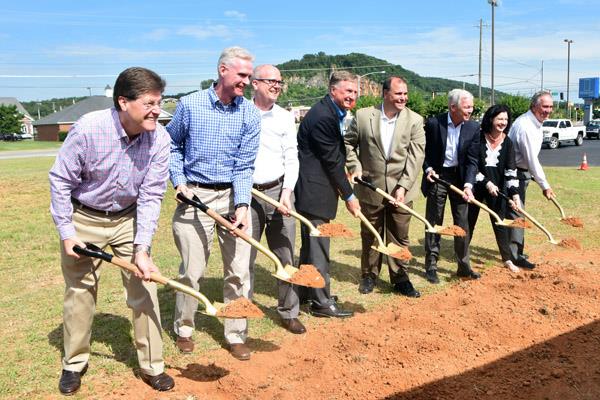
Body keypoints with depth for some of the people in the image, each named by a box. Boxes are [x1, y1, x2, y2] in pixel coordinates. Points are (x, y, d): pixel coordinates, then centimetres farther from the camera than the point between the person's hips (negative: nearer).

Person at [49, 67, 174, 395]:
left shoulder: (159, 138, -19)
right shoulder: (88, 128, -27)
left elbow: (151, 195, -16)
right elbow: (60, 180, -14)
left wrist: (142, 249, -20)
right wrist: (66, 234, -13)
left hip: (128, 219, 2)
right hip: (83, 219, -2)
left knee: (143, 288, 0)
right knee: (79, 293, 9)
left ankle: (151, 365, 16)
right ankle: (74, 364, 30)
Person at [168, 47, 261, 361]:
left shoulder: (249, 114, -3)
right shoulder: (189, 105, -5)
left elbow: (244, 165, -6)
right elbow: (172, 144, 9)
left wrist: (242, 205, -17)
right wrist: (178, 181, -3)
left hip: (233, 195, 2)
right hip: (195, 196, -1)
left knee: (239, 271, 5)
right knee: (191, 271, 6)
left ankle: (236, 335, 20)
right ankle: (183, 329, 29)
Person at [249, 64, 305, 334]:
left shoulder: (285, 117, 7)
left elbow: (291, 160, 5)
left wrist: (286, 193, -8)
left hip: (278, 190, 2)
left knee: (286, 256, 5)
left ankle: (288, 312, 17)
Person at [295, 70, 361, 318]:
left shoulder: (333, 112, 13)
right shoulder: (323, 117, -20)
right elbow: (332, 161, -18)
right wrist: (349, 196, -12)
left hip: (313, 188, 11)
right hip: (314, 190, -11)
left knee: (311, 242, 20)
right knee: (318, 246, -3)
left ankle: (307, 292, 34)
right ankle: (321, 303, 7)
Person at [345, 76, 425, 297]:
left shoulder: (415, 120, -4)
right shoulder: (363, 116, -4)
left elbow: (416, 156, -8)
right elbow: (348, 142, 8)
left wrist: (403, 186, -15)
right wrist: (355, 167, -6)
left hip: (400, 189, 0)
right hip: (371, 187, 0)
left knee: (400, 236, 8)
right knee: (370, 235, 13)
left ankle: (400, 278, 22)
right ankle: (369, 275, 30)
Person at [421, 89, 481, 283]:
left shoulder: (474, 128, -6)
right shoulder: (433, 123, -13)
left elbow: (472, 160, -7)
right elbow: (424, 151, 1)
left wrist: (468, 185, -19)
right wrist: (428, 169, -15)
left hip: (459, 178, 3)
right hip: (437, 176, -2)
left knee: (462, 223, 8)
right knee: (434, 222, 4)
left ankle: (464, 266, 21)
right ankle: (431, 266, 15)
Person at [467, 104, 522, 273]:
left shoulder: (507, 143, -2)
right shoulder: (479, 138, -10)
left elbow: (511, 170, -7)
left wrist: (515, 193, -17)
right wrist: (486, 182, -16)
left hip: (497, 186, 2)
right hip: (477, 185, -2)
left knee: (500, 222, 7)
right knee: (469, 221, 9)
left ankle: (507, 260, 14)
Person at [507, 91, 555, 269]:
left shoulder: (536, 123, 8)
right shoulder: (525, 126, -24)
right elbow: (532, 160, -24)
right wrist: (545, 186, -18)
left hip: (522, 172, 10)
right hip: (514, 173, -10)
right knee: (516, 212, -6)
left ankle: (515, 251, 30)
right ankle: (515, 255, 3)